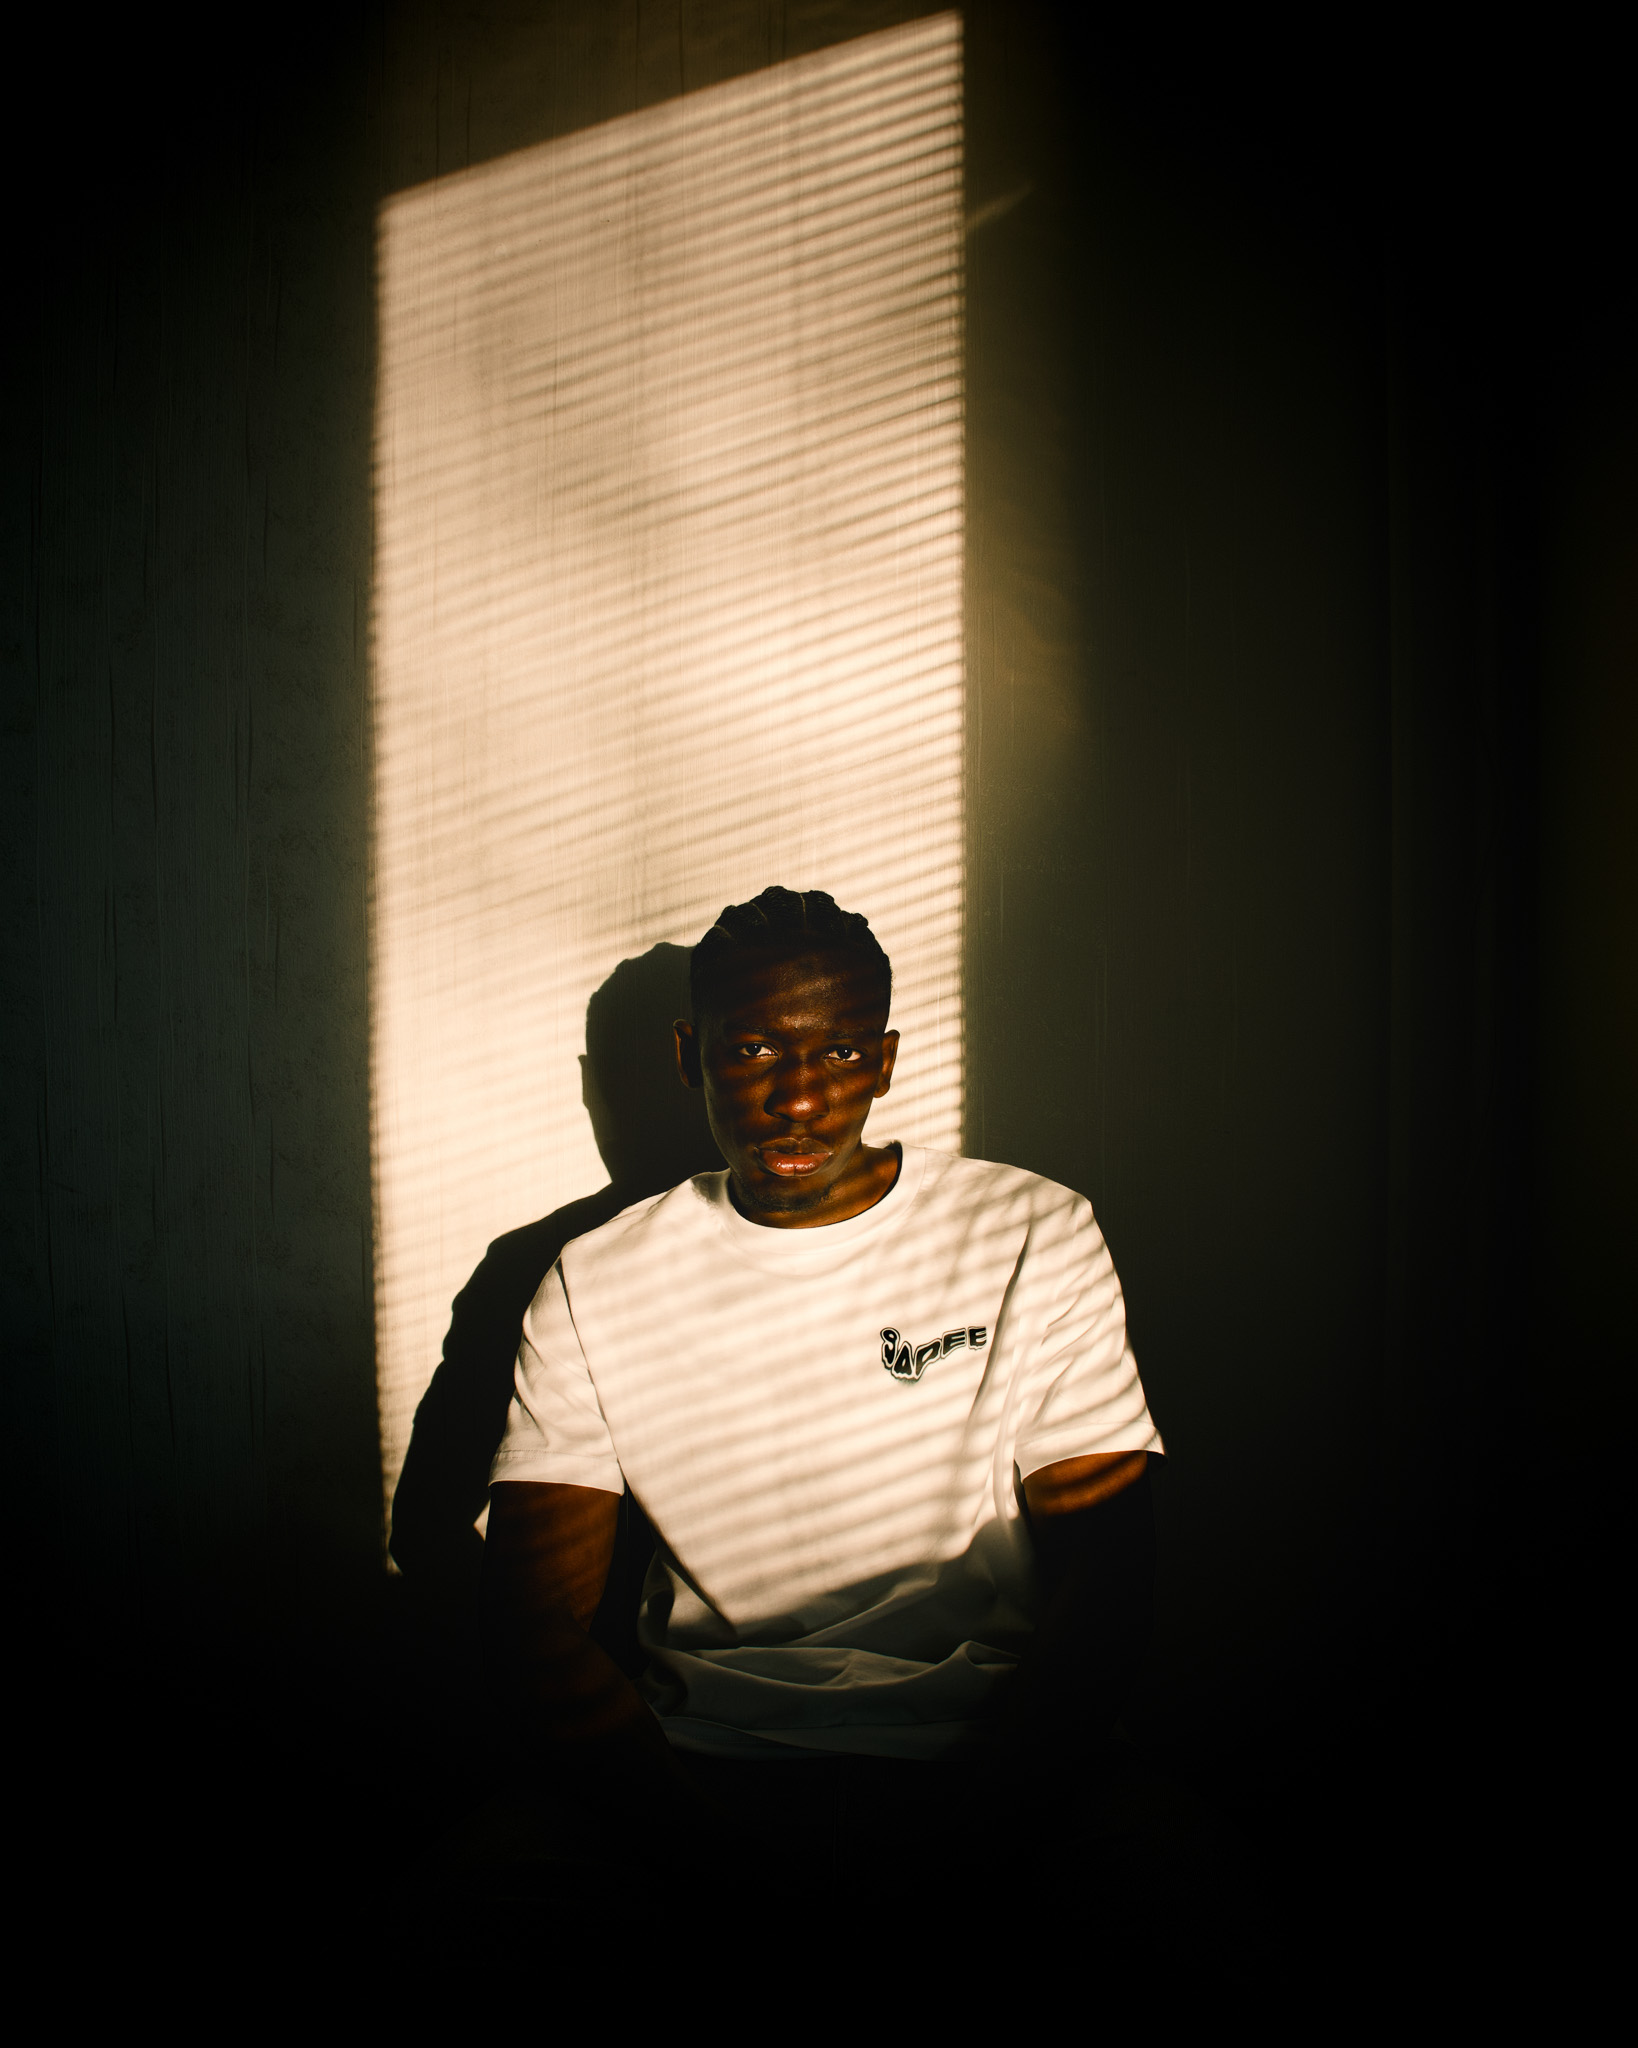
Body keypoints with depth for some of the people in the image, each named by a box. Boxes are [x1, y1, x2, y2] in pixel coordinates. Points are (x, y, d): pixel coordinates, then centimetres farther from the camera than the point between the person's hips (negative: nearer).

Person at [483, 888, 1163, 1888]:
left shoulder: (1037, 1237, 2)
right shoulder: (592, 1289, 4)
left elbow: (1103, 1564, -1)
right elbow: (537, 1620, -2)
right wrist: (712, 1833, -19)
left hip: (978, 1747, 0)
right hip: (706, 1759, 1)